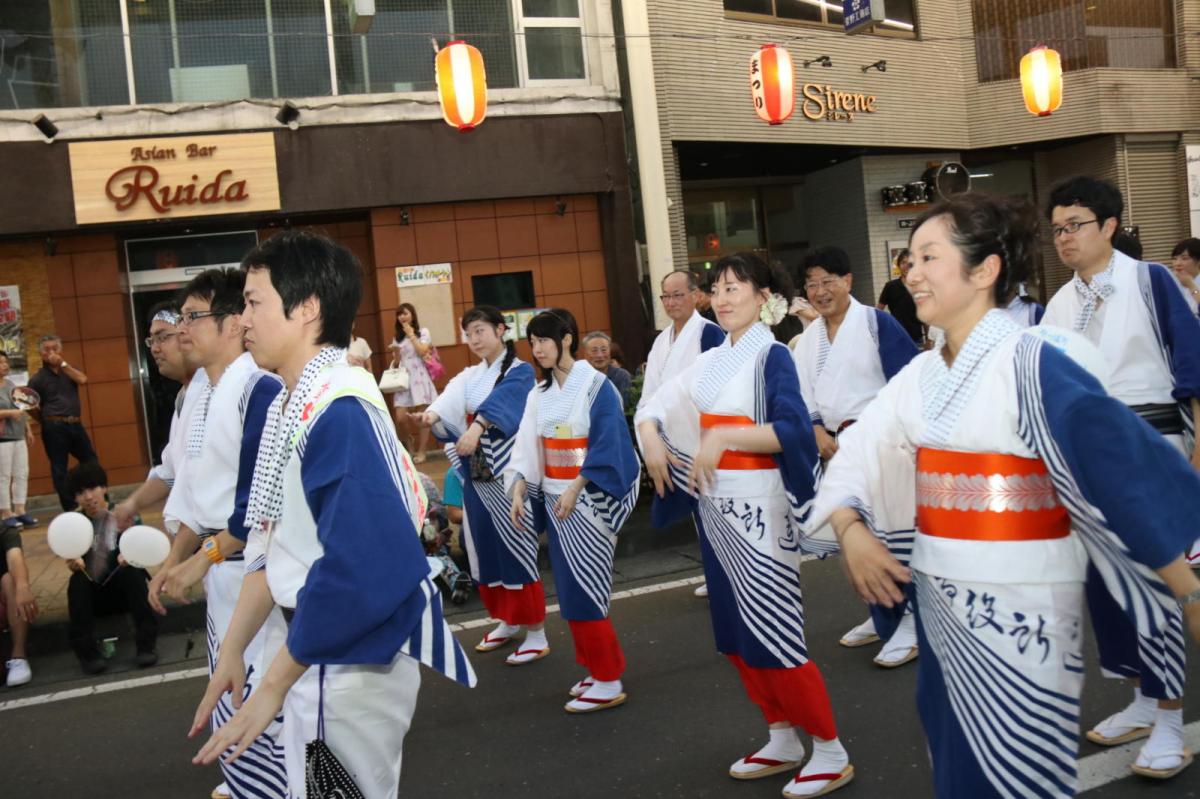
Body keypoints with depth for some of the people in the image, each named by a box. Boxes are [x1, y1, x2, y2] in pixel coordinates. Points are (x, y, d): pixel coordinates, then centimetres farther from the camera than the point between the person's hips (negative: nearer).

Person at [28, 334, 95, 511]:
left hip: (75, 424, 4)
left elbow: (82, 379, -7)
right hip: (54, 428, -4)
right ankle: (70, 508, 7)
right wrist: (47, 422, -4)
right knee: (59, 470, 1)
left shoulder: (69, 369, 14)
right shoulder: (38, 378, 1)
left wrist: (62, 364, -9)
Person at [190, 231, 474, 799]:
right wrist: (233, 649, 15)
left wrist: (273, 687, -20)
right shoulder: (290, 405, 6)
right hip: (315, 648, 9)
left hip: (354, 662, -9)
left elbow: (358, 570, -29)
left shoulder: (340, 411, -24)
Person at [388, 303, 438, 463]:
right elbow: (397, 361, 18)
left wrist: (411, 335, -5)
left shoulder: (423, 332, 5)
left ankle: (421, 451, 6)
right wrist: (395, 352, -3)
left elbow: (422, 352, -11)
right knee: (401, 418, -8)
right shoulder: (397, 337, 18)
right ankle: (409, 447, 17)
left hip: (419, 377, -4)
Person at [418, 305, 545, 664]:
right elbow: (451, 400, -6)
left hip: (507, 470, -7)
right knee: (485, 546, 12)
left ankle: (536, 634, 3)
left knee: (515, 546, -5)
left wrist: (477, 427, -45)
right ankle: (507, 620, 28)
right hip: (475, 471, 7)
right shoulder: (469, 376, 13)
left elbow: (501, 401, -26)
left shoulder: (520, 372, -6)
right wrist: (434, 412, -29)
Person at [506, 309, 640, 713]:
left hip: (587, 499, -7)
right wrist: (518, 490, -4)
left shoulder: (596, 385, -9)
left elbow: (607, 445, -14)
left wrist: (574, 490, -20)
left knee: (583, 589, -7)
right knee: (569, 589, 9)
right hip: (552, 499, 7)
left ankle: (608, 683, 3)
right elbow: (527, 447, 9)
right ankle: (598, 670, 22)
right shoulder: (539, 394, 10)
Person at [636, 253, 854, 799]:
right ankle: (782, 740, 26)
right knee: (734, 631, 12)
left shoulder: (772, 356, -8)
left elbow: (793, 429, -20)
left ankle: (830, 752, 9)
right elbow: (656, 406, 17)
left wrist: (723, 436, -24)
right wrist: (651, 438, -3)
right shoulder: (711, 361, 12)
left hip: (757, 508, -8)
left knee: (773, 633, -5)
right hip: (716, 508, 8)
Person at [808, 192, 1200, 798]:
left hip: (1017, 606, -6)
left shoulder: (1032, 362, -16)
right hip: (938, 601, 6)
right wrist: (851, 531, -13)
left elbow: (1128, 471, -18)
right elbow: (856, 456, 6)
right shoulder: (921, 373, 5)